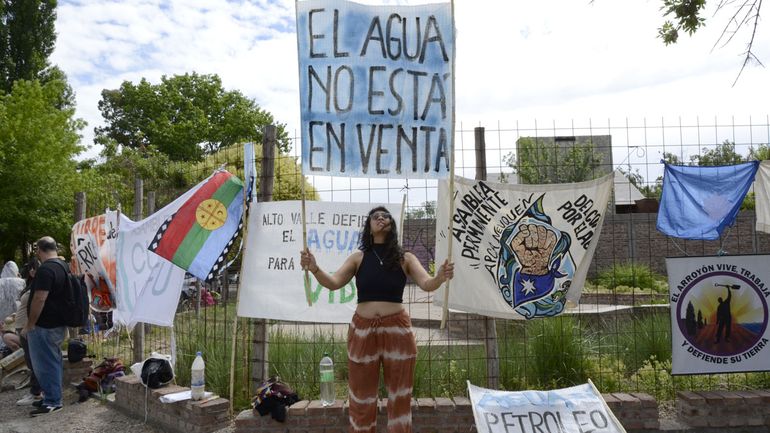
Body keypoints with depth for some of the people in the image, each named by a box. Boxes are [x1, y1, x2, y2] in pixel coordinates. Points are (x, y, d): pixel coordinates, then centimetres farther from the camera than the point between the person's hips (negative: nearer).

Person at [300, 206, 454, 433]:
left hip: (397, 329, 0)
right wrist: (314, 269, -24)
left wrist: (440, 278, -31)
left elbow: (426, 284, -7)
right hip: (362, 330, 1)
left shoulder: (405, 258, 2)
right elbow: (334, 283, -4)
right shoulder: (359, 257, 3)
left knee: (399, 394, 10)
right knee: (362, 395, 12)